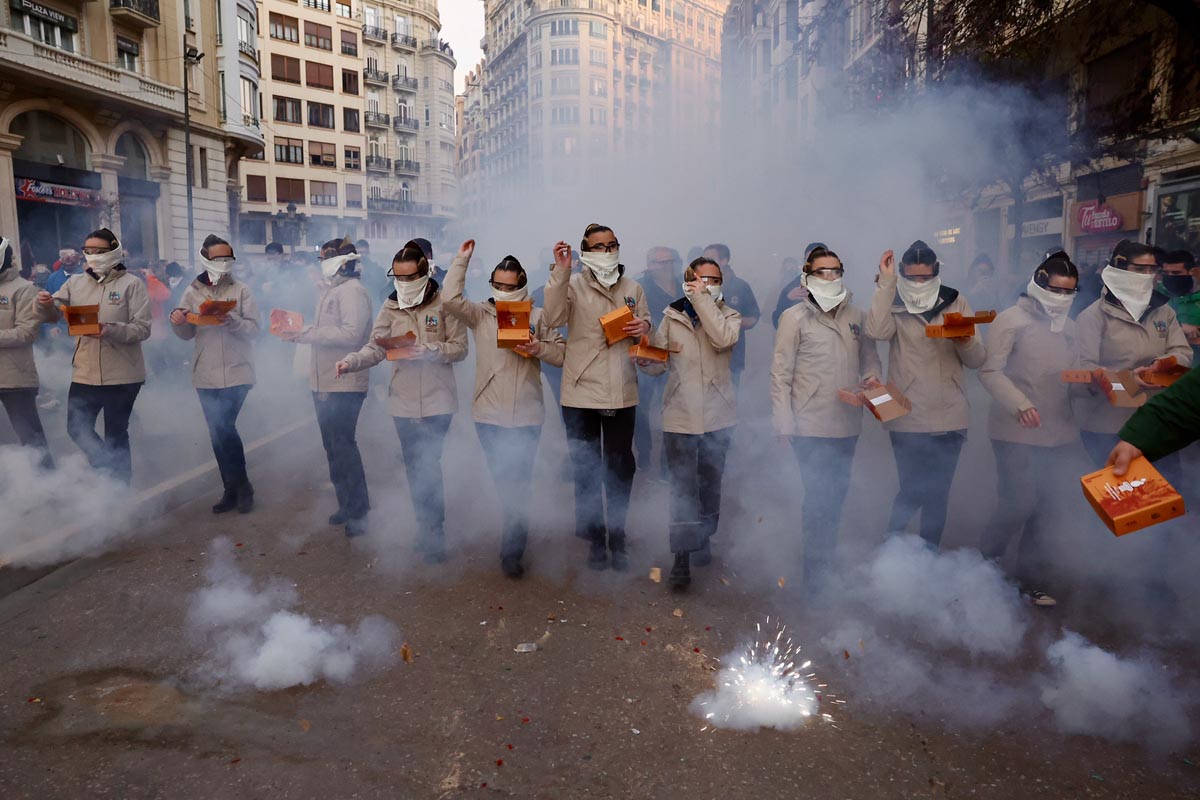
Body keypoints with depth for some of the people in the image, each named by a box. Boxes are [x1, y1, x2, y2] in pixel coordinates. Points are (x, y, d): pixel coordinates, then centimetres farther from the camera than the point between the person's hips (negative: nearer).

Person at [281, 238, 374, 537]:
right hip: (323, 382, 10)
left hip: (345, 382, -9)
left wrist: (307, 332, -19)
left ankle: (358, 511, 2)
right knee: (333, 446, 14)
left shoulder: (352, 291, -12)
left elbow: (351, 334, -23)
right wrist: (301, 332, 2)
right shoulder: (329, 290, 17)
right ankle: (347, 504, 26)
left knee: (343, 445, -8)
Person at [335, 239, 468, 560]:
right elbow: (375, 347, 0)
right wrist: (351, 362, -18)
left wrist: (427, 350, -20)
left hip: (437, 400, -4)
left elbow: (459, 348, -6)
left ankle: (433, 534, 7)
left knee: (429, 466, -7)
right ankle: (426, 527, 26)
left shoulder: (444, 303, -5)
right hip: (404, 400, 4)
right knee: (413, 466, 11)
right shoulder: (391, 307, 5)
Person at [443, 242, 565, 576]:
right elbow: (450, 299, -13)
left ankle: (512, 551, 15)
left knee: (518, 483, 4)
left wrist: (539, 349, -17)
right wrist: (461, 260, -9)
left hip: (526, 415, -1)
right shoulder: (481, 314, 4)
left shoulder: (537, 317, 3)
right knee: (502, 481, 14)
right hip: (489, 414, 1)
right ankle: (518, 534, 36)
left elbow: (563, 352, 1)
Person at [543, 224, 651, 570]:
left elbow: (645, 321, 17)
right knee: (586, 470, 9)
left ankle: (617, 540, 27)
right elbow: (553, 318, -19)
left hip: (622, 393, 3)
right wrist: (560, 272, -25)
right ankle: (595, 539, 24)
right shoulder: (573, 285, -3)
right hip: (581, 391, -2)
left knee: (620, 469, 11)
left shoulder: (632, 288, 8)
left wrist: (644, 328, -6)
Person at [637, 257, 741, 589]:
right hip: (680, 414, -1)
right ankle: (682, 557, 3)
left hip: (717, 415, 1)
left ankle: (704, 539, 36)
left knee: (710, 483, 16)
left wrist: (702, 299, -18)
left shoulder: (728, 315, 3)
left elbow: (723, 339, -21)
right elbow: (658, 364, 4)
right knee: (682, 487, -4)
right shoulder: (672, 316, 5)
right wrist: (643, 358, -18)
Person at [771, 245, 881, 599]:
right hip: (811, 425, -5)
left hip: (847, 424, 5)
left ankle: (825, 562, 34)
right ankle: (816, 576, 8)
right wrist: (783, 422, -11)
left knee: (837, 495, 16)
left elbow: (870, 357, 18)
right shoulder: (795, 317, -5)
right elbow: (781, 373, -7)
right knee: (819, 497, -4)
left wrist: (873, 377, -5)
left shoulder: (857, 317, 9)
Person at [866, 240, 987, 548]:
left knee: (938, 493, 12)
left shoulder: (956, 303, 6)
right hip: (908, 418, -3)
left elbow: (977, 360, 4)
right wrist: (885, 282, -19)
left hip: (949, 417, 3)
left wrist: (966, 340, -18)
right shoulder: (892, 304, -1)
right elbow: (877, 331, -24)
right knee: (913, 491, -4)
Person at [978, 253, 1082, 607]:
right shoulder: (1012, 319, -6)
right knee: (1019, 504, -9)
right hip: (1016, 432, -7)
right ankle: (984, 562, 15)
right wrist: (1020, 405, -28)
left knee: (1046, 507, 10)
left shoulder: (1069, 326, 15)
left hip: (1057, 432, 7)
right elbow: (990, 371, -16)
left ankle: (1031, 579, 25)